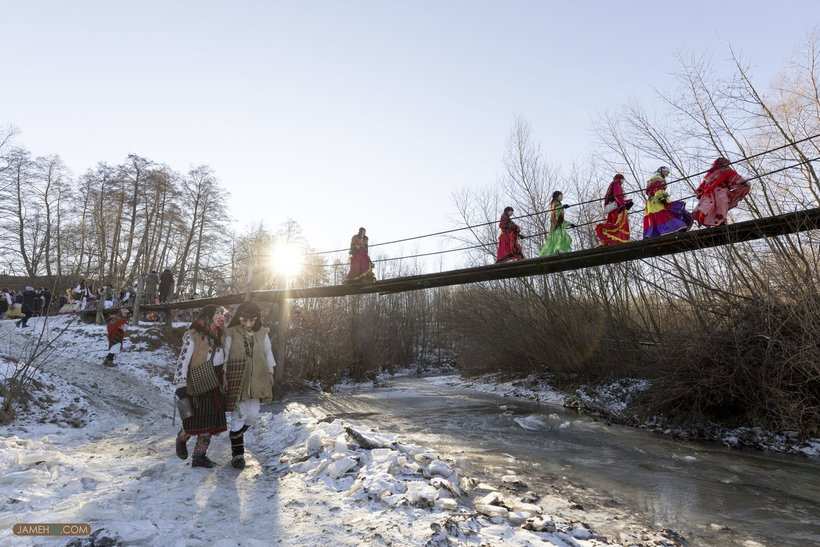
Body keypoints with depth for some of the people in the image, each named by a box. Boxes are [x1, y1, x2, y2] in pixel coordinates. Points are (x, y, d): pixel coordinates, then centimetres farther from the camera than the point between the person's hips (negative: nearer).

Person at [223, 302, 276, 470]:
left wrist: (270, 373, 13)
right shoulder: (231, 334, -9)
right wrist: (223, 376, -8)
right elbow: (224, 356, -5)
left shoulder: (262, 333, 1)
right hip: (236, 380, -4)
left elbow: (268, 353, 11)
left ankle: (236, 434, 39)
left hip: (255, 381, 4)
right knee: (239, 416, 1)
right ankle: (237, 454, 15)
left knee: (253, 415, 7)